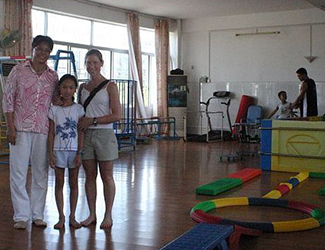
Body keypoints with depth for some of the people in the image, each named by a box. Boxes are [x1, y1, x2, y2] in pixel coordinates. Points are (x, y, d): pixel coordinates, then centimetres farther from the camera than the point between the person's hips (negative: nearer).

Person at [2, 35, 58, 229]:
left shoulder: (53, 77, 8)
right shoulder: (18, 71, 2)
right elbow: (8, 99, 1)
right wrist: (10, 127, -7)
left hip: (43, 130, 2)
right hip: (20, 128, -2)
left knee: (41, 172, 6)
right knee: (18, 172, -1)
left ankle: (37, 214, 17)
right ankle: (21, 215, 9)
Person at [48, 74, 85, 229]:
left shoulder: (78, 109, 0)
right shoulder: (54, 109, 1)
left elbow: (81, 132, -1)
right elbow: (51, 133, 2)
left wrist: (79, 154, -7)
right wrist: (50, 154, -4)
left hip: (74, 150, 0)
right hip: (58, 150, 0)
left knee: (73, 183, 6)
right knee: (59, 183, 5)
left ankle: (72, 217, 15)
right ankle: (61, 217, 13)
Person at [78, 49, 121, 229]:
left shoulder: (110, 86, -3)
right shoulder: (83, 87, 12)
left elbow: (116, 115, -10)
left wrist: (93, 120, -15)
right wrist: (80, 123, 1)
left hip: (104, 134, -4)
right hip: (86, 135, 4)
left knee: (107, 176, 2)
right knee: (90, 176, 8)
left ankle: (108, 215, 11)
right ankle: (92, 214, 17)